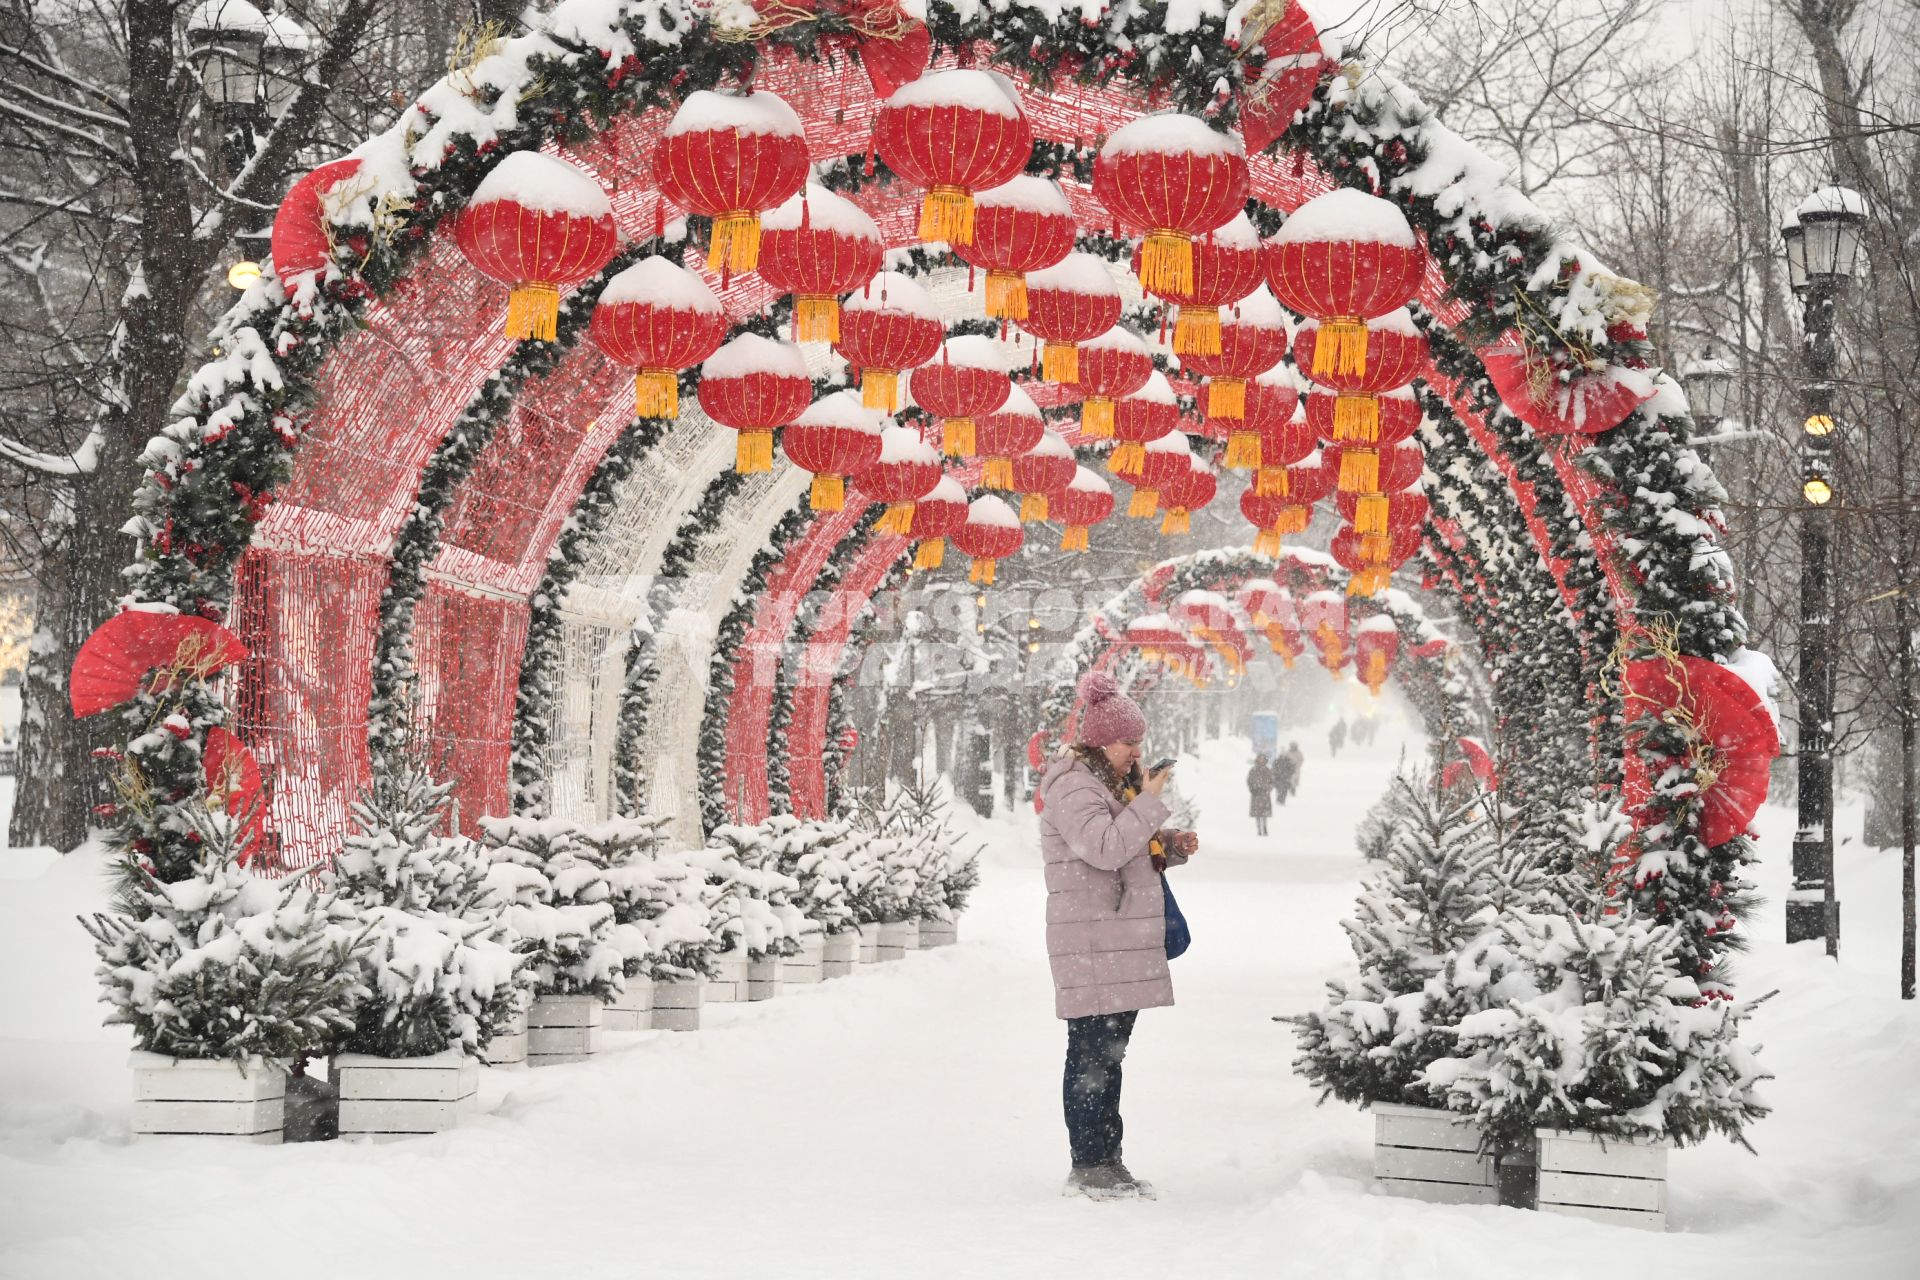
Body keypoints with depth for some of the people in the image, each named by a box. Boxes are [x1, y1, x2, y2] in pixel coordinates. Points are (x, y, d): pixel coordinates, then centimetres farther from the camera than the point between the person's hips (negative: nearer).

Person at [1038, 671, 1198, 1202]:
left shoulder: (1115, 781, 20)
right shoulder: (1072, 786, -12)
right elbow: (1104, 848, -25)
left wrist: (1171, 846, 11)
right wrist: (1149, 802, -19)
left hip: (1123, 945, 10)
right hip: (1091, 944, -10)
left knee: (1110, 1052, 13)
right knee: (1091, 1053, -8)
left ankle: (1106, 1160, 19)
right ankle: (1088, 1167, -5)